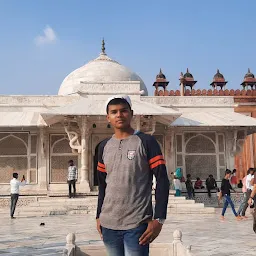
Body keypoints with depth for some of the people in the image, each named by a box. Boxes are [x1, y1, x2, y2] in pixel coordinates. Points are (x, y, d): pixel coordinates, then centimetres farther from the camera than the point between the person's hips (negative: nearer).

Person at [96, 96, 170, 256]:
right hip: (108, 224, 5)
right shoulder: (104, 146, 10)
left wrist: (159, 219, -15)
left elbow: (162, 181, -8)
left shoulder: (146, 142, -5)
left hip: (137, 224, -5)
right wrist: (98, 216, 14)